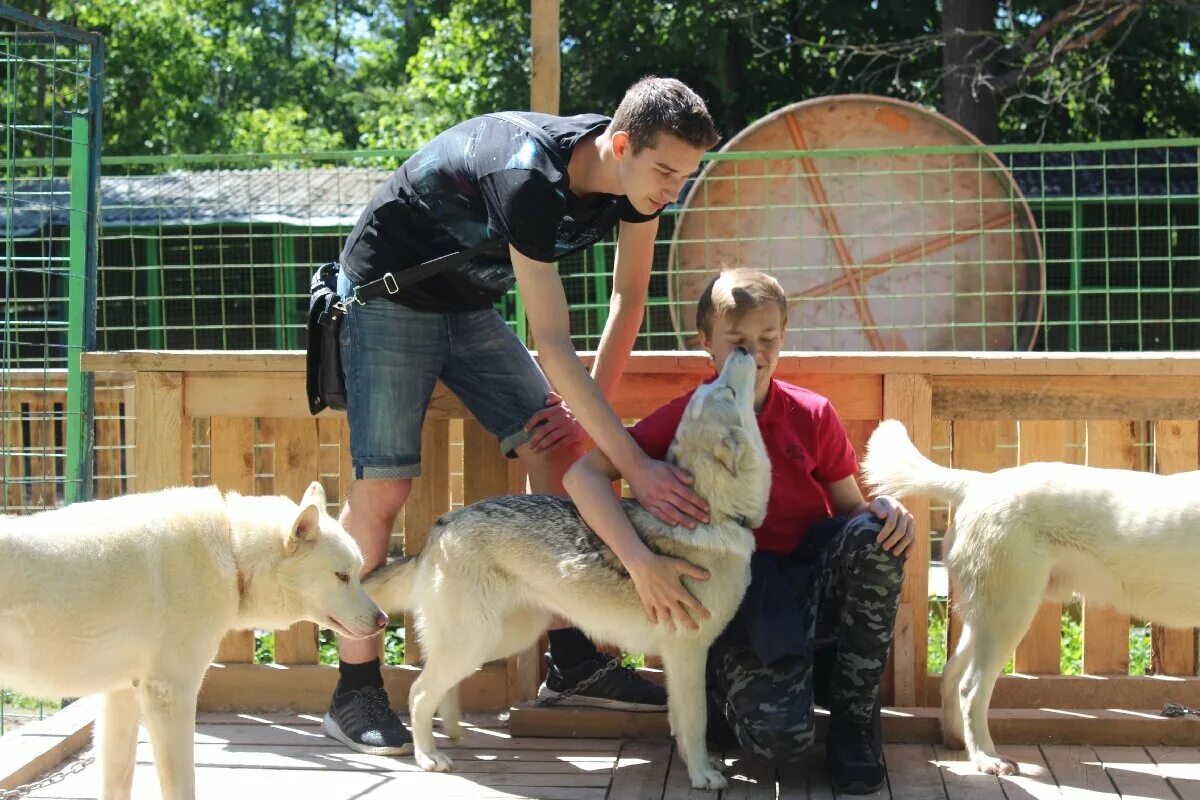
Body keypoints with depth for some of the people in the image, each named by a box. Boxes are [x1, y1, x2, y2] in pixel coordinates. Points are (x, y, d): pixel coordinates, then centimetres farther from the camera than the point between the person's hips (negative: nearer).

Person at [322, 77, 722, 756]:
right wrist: (639, 467, -39)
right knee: (384, 486, -12)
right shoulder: (530, 178, -37)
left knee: (559, 451, -4)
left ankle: (573, 662, 3)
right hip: (388, 294, -7)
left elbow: (630, 298, 1)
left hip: (469, 305, 7)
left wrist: (591, 407, -5)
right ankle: (354, 693, -1)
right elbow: (553, 342, -38)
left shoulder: (638, 171, -13)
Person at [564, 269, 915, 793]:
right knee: (780, 734, -30)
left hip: (814, 575, 3)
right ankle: (730, 681, 11)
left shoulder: (813, 415, 0)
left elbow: (850, 507, 7)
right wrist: (640, 562, -32)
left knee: (875, 531, -30)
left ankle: (854, 714, -11)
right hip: (736, 587, -3)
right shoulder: (684, 418, -8)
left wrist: (886, 510, -19)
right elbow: (583, 476, -18)